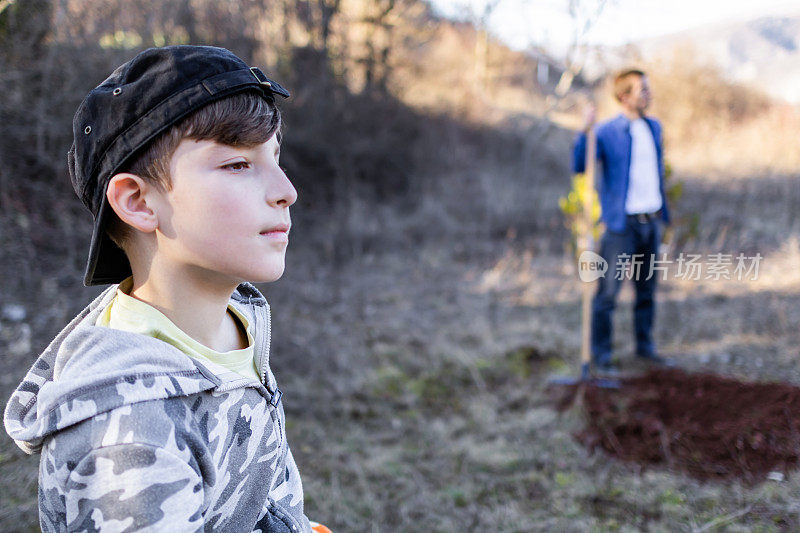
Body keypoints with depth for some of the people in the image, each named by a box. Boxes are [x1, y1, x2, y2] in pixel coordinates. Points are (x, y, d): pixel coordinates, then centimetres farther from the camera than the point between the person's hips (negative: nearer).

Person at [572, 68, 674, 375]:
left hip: (651, 221, 6)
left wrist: (664, 212, 19)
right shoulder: (607, 132, -9)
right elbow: (579, 167, -19)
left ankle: (645, 347, 27)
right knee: (608, 291, -3)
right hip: (622, 223, -6)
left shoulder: (654, 127, 12)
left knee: (647, 288, 14)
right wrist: (585, 133, -32)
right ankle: (600, 354, 7)